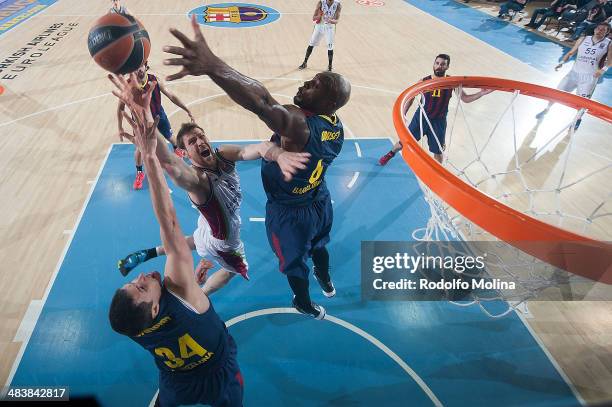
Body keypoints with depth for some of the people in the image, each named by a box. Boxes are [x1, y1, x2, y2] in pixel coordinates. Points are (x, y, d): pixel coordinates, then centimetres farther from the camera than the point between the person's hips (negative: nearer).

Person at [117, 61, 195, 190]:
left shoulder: (155, 80, -21)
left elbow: (171, 96, -11)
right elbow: (120, 108, -11)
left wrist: (187, 110, -11)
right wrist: (120, 128, -10)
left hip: (159, 116, 2)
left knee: (169, 136, 23)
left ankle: (176, 148, 59)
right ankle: (139, 173, 19)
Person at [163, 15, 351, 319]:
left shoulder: (297, 124, -39)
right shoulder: (335, 124, -12)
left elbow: (262, 104, -61)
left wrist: (213, 66, -73)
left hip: (289, 213, -7)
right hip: (320, 202, 7)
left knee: (294, 262, 24)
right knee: (317, 245, 37)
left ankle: (306, 306, 53)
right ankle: (327, 283, 67)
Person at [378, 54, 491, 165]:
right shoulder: (424, 81, -10)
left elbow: (465, 99, -5)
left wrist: (482, 93, -19)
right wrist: (403, 115, -5)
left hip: (439, 122, 0)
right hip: (421, 117, 0)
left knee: (438, 151, 8)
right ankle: (391, 154, 43)